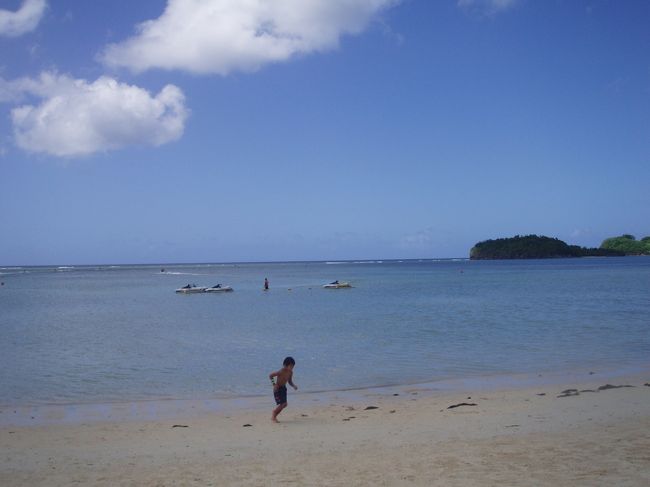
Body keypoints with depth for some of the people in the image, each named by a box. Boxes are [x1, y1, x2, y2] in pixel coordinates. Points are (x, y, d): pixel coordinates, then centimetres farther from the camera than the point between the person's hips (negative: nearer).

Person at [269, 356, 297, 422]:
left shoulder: (290, 372, -4)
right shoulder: (281, 372, -26)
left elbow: (290, 382, 9)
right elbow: (270, 375, -18)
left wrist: (294, 386, -10)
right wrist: (274, 384, -23)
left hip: (283, 388, 8)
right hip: (278, 388, -8)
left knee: (284, 404, 8)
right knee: (281, 404, -11)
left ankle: (274, 416, 24)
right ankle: (273, 417, 8)